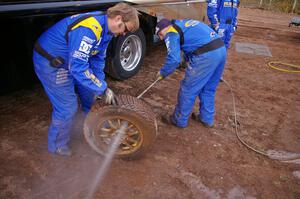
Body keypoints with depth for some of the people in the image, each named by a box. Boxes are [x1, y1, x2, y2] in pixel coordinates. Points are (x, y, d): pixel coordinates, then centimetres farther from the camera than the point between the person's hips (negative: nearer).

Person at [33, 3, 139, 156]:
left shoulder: (105, 29, -2)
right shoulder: (89, 29, -33)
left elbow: (97, 59, 5)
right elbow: (78, 67, -36)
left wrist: (101, 88, -1)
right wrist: (103, 89, -30)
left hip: (69, 60, 9)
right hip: (50, 62, -9)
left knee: (88, 94, 16)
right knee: (67, 107, -5)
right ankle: (58, 146, 19)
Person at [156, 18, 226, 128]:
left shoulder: (171, 33, 0)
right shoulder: (184, 23, 27)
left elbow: (174, 59, -11)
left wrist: (162, 73, 4)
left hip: (206, 55, -9)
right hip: (221, 49, 9)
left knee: (188, 89, 7)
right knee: (208, 89, 22)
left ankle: (179, 120, 22)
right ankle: (206, 118, 35)